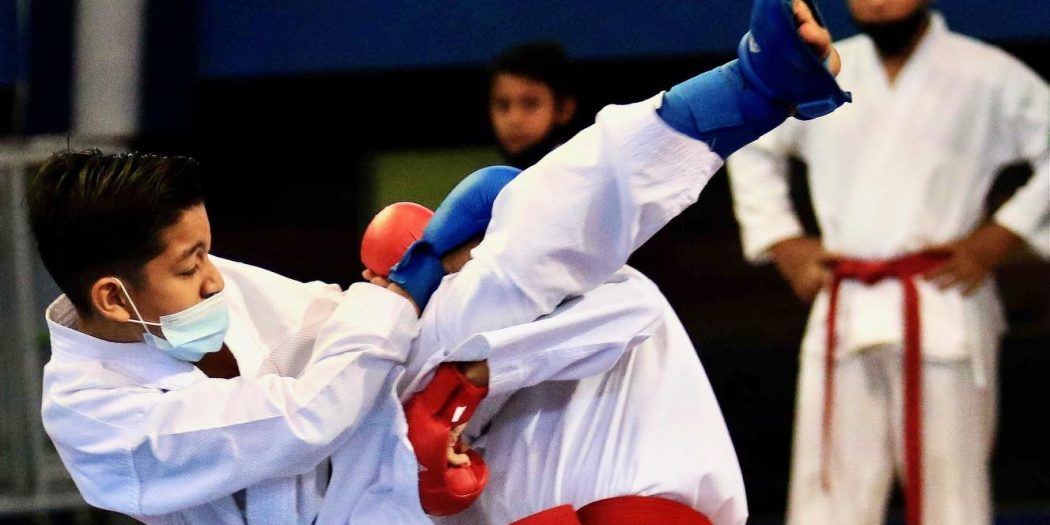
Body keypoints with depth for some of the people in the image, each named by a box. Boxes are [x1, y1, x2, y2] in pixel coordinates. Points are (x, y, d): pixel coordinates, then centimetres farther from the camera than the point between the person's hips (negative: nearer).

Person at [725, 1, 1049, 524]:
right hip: (845, 314, 3)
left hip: (943, 309, -3)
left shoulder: (988, 77, 0)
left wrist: (997, 239, -5)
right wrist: (781, 242, 15)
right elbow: (752, 149, 26)